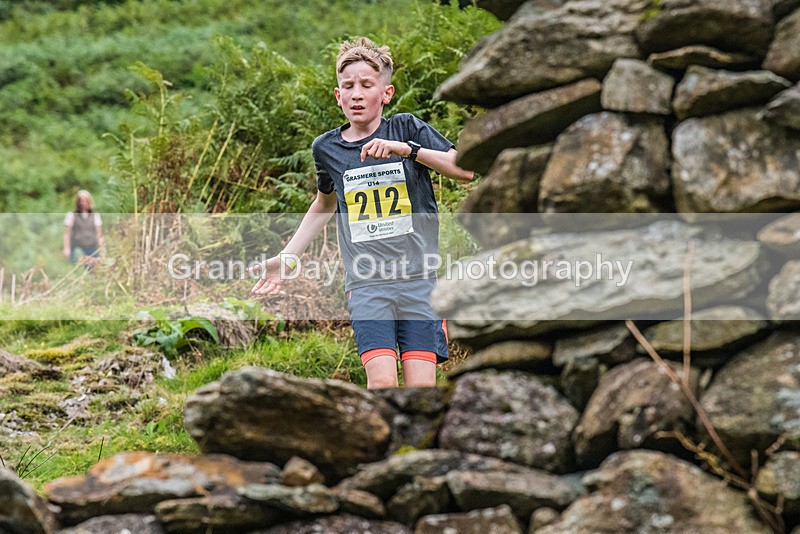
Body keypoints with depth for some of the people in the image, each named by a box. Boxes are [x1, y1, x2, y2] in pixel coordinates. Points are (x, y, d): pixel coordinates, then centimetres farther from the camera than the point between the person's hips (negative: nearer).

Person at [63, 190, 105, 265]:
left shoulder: (95, 216, 13)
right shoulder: (71, 215, 6)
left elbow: (99, 235, 14)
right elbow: (66, 234, 5)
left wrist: (102, 248, 8)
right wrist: (66, 248, -3)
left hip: (92, 249, 3)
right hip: (77, 248, -3)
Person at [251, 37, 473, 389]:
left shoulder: (406, 129, 2)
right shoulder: (327, 148, 9)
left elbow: (466, 170, -6)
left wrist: (406, 149, -16)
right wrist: (286, 259, 25)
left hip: (418, 279, -1)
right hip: (367, 284, 1)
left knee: (421, 388, -7)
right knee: (382, 380, -17)